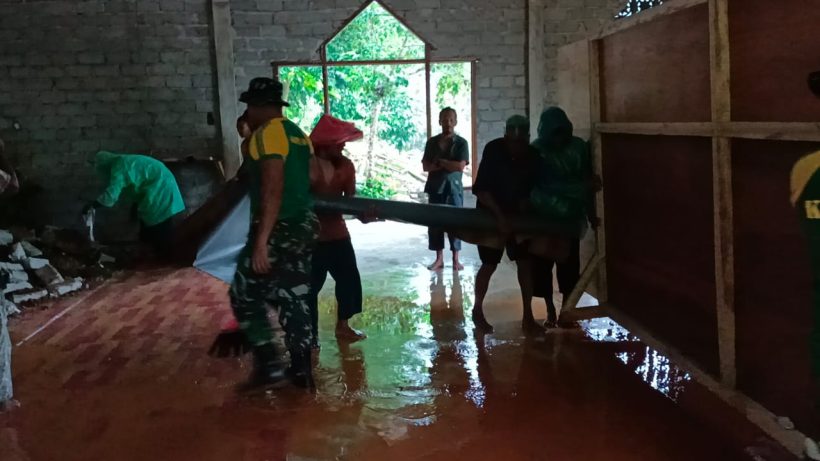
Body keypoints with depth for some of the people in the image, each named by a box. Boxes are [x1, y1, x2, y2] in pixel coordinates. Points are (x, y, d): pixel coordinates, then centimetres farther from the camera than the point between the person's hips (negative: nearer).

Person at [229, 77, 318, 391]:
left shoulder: (267, 133, -13)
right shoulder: (298, 134, 15)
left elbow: (272, 189, -22)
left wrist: (261, 240, -24)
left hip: (277, 230, -9)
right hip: (303, 226, 9)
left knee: (245, 296, 3)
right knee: (294, 299, 12)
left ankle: (269, 368, 0)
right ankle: (301, 371, 17)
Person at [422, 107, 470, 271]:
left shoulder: (461, 142, -3)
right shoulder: (432, 142, 6)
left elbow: (460, 166, -14)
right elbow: (426, 166, 1)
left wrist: (440, 161, -8)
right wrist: (448, 165, -13)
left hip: (453, 187, -3)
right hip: (435, 187, 3)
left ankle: (456, 259, 8)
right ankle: (439, 259, 12)